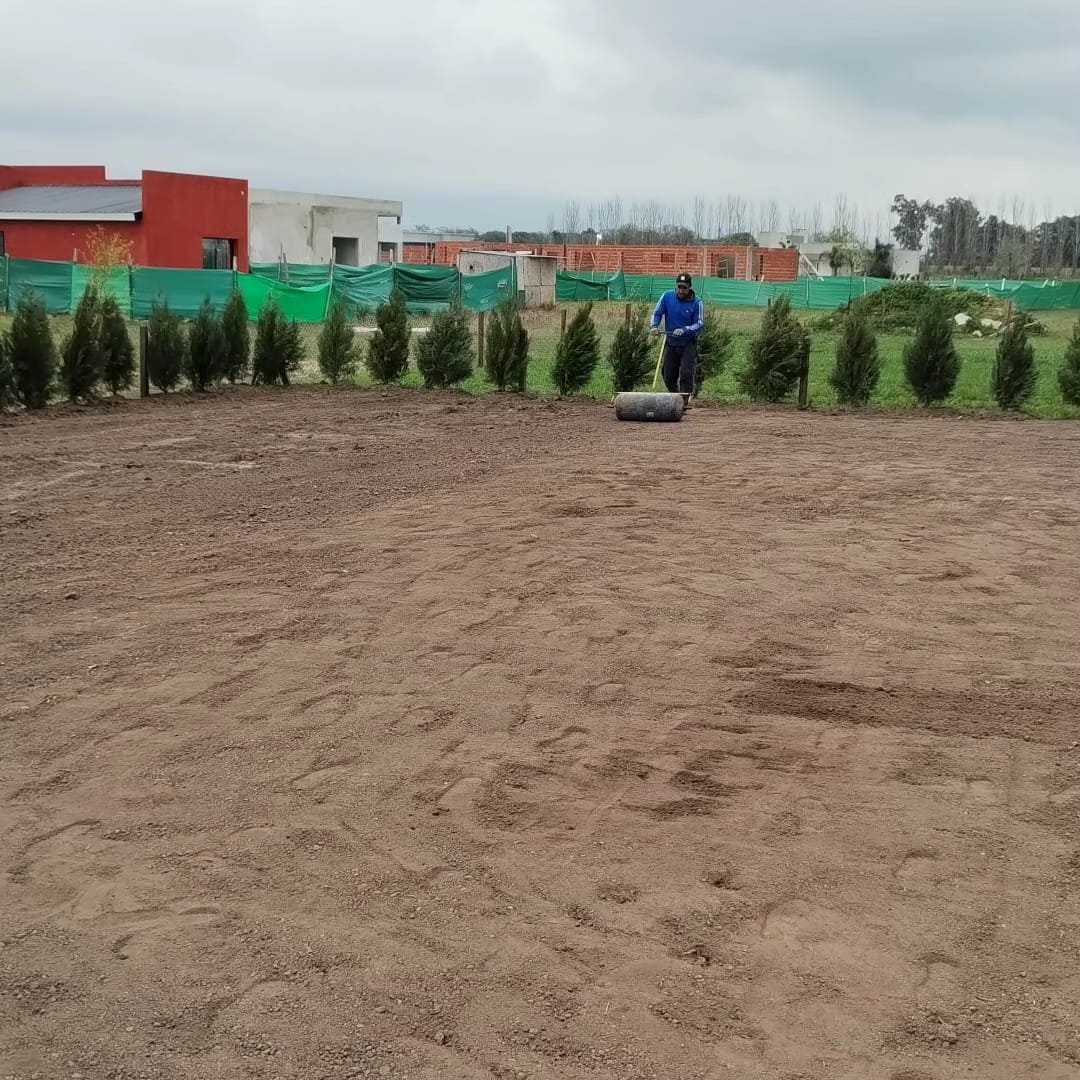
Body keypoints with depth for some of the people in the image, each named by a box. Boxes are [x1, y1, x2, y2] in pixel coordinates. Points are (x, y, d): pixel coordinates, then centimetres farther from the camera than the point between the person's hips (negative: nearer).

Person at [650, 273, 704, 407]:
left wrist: (684, 330, -27)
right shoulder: (667, 296, -5)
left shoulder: (697, 303, -12)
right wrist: (655, 327, -17)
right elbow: (657, 313, 2)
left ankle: (684, 401, -9)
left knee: (686, 374, -15)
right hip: (670, 342, 3)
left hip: (688, 344, -3)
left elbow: (700, 325, -12)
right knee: (668, 376, 10)